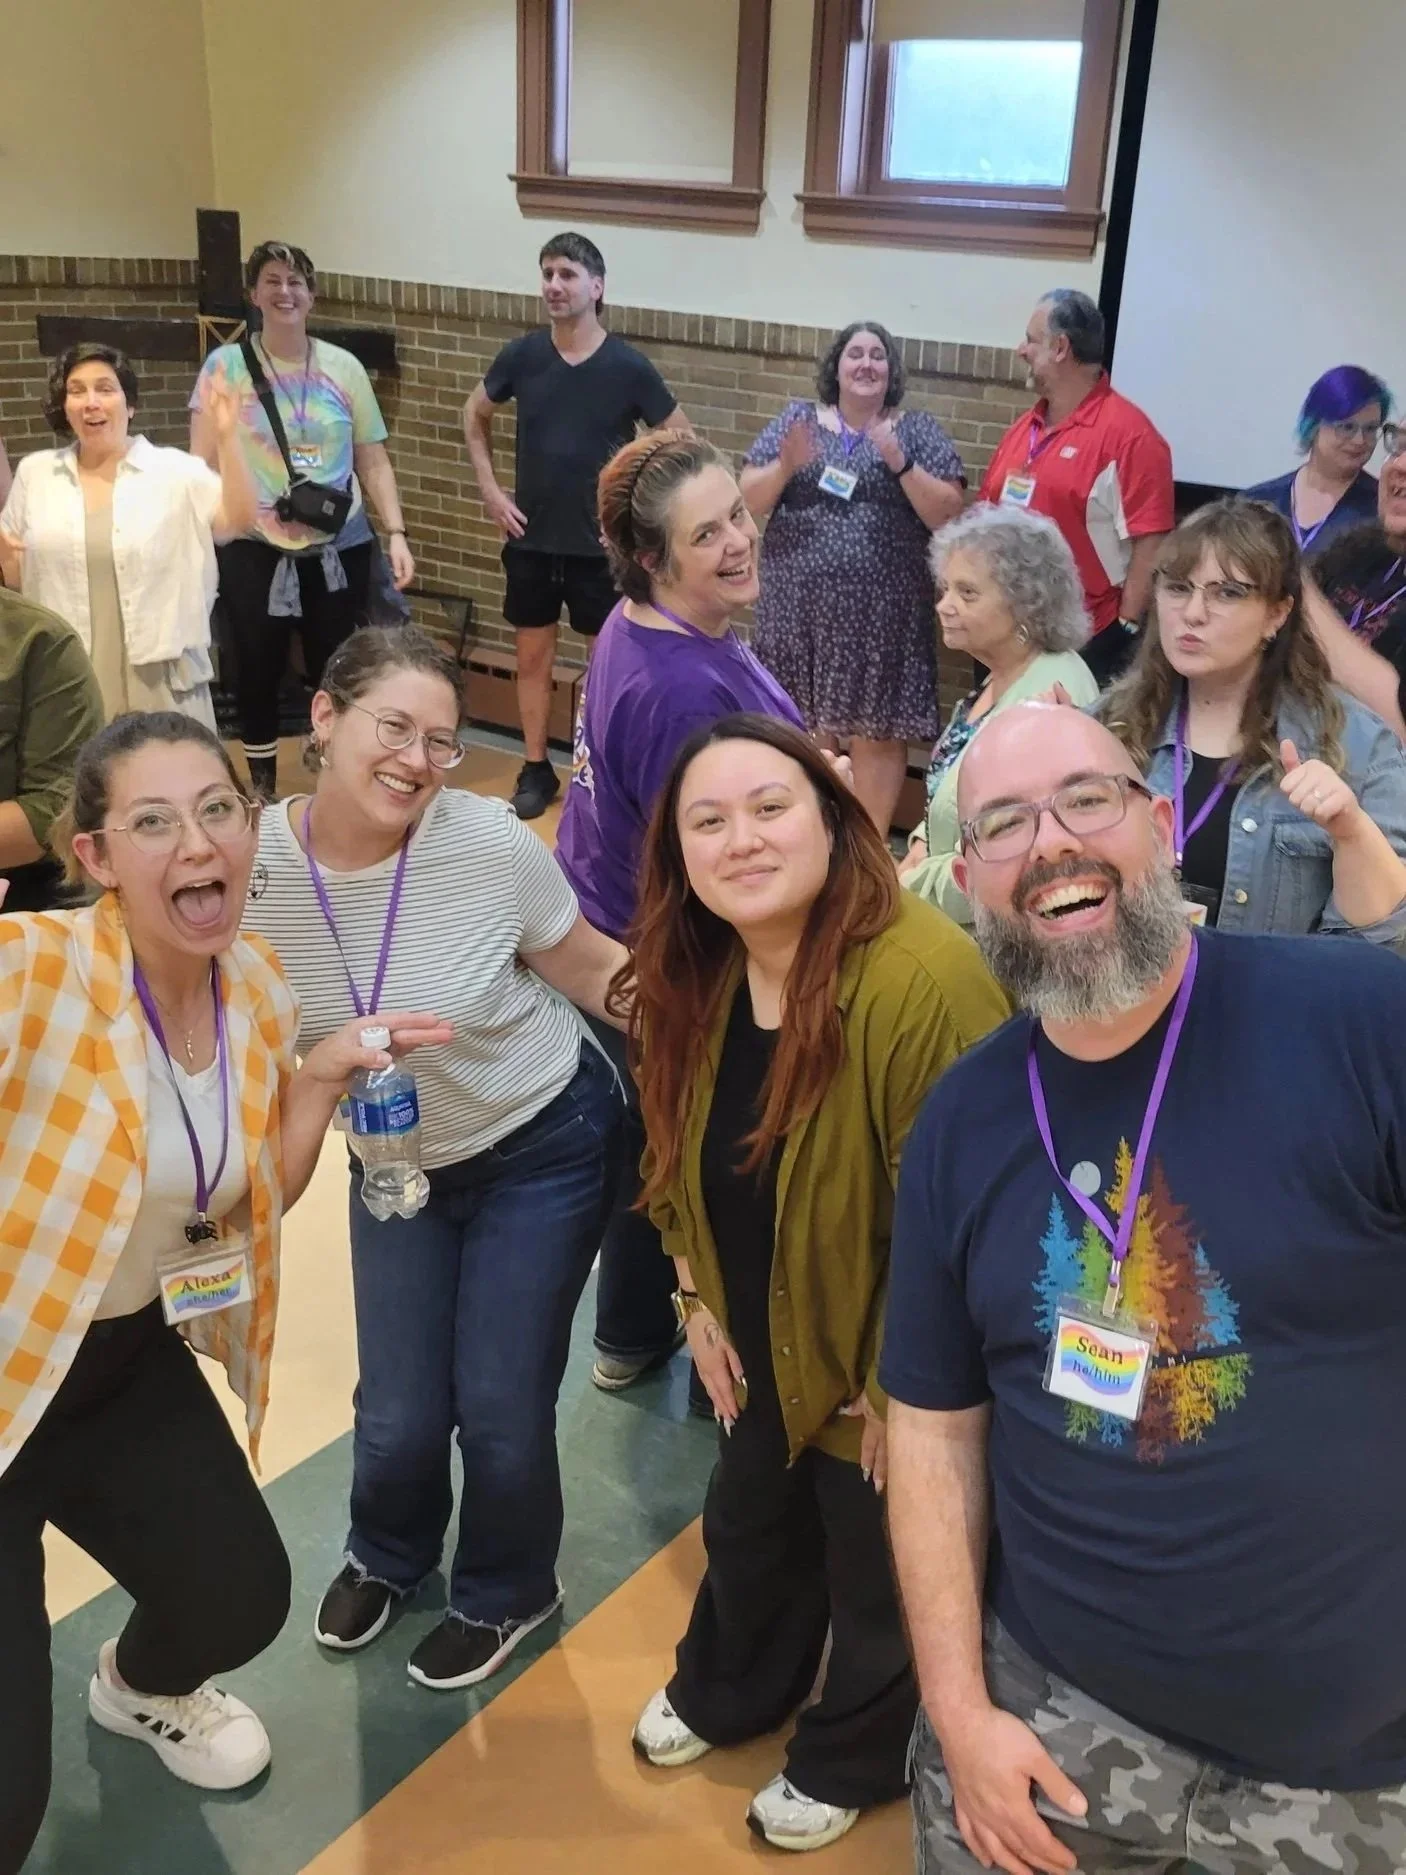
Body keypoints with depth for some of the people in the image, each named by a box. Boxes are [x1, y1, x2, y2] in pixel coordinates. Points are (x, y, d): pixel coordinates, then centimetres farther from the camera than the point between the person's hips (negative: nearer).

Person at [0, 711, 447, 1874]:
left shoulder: (256, 987, -4)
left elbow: (251, 1203, 4)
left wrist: (323, 1075, -10)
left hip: (130, 1357, 7)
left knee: (243, 1602, 18)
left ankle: (140, 1688, 55)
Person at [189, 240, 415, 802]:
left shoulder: (344, 367, 3)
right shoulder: (225, 365, 0)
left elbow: (374, 462, 6)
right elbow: (202, 465, -2)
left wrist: (396, 534, -5)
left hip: (340, 550, 1)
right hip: (254, 551, -1)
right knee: (257, 671, 7)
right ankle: (262, 789, 24)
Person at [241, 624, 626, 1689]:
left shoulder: (490, 844, -24)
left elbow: (600, 976, -9)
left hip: (544, 1147, -2)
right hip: (397, 1163, 2)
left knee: (500, 1405, 2)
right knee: (399, 1416, 6)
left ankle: (507, 1592, 36)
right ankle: (388, 1555, 44)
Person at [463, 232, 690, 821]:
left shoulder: (628, 366, -9)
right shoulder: (523, 354, -3)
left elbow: (684, 442, 0)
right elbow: (475, 416, 15)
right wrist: (490, 489, 5)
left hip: (601, 544, -2)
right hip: (530, 537, 3)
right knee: (533, 655, 11)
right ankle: (536, 770, 24)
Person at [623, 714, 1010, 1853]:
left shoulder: (924, 983, -35)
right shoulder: (692, 977, -10)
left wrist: (896, 1387, -17)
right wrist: (700, 1299, 6)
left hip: (885, 1368, -6)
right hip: (768, 1348, 6)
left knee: (878, 1573, 19)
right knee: (747, 1526, 28)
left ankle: (852, 1759, 48)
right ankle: (726, 1690, 58)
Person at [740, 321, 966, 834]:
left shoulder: (918, 430, 4)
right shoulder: (797, 420, 7)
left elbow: (947, 514, -5)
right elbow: (748, 500, 2)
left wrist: (900, 464, -18)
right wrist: (786, 466, -17)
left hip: (882, 612, -1)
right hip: (799, 607, 1)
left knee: (876, 733, 2)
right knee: (802, 729, 7)